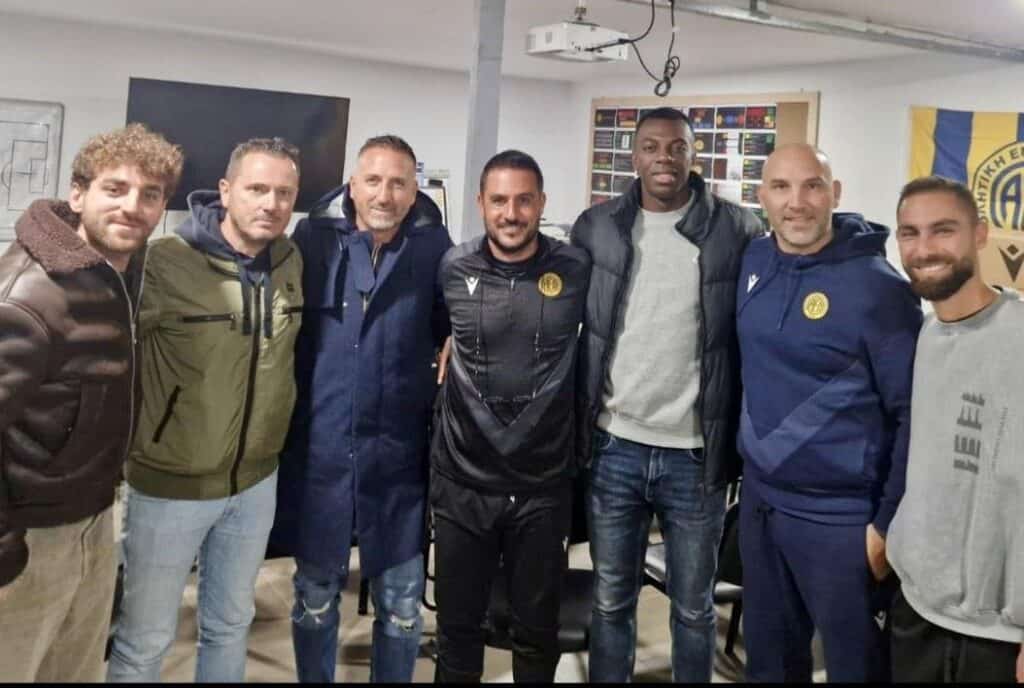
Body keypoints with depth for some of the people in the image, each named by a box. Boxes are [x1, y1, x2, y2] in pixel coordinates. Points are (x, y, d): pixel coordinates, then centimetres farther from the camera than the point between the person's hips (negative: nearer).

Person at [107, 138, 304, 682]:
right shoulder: (164, 263, -21)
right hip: (171, 484, -5)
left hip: (257, 482, 5)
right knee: (146, 640, 11)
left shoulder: (292, 262, -2)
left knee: (231, 624, 22)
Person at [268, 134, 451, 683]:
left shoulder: (434, 246, -2)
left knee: (402, 606, 11)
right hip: (318, 451, 1)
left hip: (398, 455, 0)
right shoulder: (313, 238, -2)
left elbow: (455, 334, 9)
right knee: (315, 598, 16)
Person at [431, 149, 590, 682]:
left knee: (537, 630, 16)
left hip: (544, 486, 0)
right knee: (457, 626, 14)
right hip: (463, 482, 0)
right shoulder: (452, 270, -5)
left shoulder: (577, 270, -6)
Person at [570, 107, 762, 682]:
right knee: (611, 602, 15)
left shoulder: (738, 231, -5)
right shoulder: (595, 227, 1)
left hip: (696, 454, -1)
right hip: (615, 447, 2)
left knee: (695, 608, 15)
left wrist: (741, 441, -8)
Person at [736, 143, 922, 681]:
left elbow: (912, 413, -13)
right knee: (767, 657, 21)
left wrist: (890, 524, -13)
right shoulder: (754, 262, 2)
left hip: (840, 515, -6)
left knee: (855, 663, 11)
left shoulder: (877, 286, -15)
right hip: (758, 499, 6)